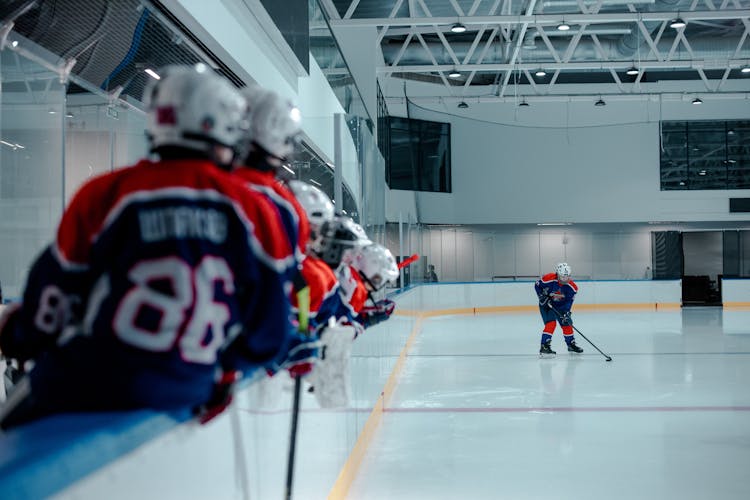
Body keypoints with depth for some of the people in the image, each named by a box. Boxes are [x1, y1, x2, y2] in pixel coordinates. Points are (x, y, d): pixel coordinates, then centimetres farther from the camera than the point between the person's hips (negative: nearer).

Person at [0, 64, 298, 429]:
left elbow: (48, 313, -1)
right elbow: (268, 342, 0)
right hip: (184, 397, 3)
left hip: (84, 390, -2)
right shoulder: (257, 212, -4)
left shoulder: (106, 194, -9)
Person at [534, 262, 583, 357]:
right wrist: (542, 296, -21)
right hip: (546, 304, -4)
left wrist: (566, 312, -28)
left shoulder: (572, 287, -18)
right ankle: (544, 347, -21)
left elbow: (569, 301, -16)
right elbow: (537, 285, -11)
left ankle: (571, 344, 28)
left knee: (567, 324, 6)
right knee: (551, 323, -21)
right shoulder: (548, 279, -28)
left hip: (560, 306, 5)